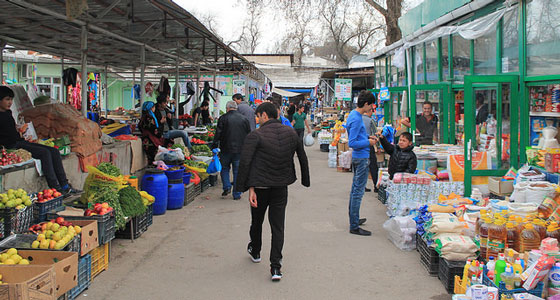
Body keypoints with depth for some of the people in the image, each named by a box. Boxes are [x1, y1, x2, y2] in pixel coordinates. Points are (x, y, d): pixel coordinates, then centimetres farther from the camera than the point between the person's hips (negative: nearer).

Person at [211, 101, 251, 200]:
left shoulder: (223, 118, -5)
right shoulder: (244, 119, 4)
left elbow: (218, 135, -6)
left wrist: (214, 147, 3)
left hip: (226, 149, -2)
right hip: (240, 150, 2)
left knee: (224, 168, 17)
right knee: (237, 171, 7)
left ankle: (227, 187, 3)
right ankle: (237, 194, 8)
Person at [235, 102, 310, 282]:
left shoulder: (255, 136, -12)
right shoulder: (291, 133, 3)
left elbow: (245, 163, -20)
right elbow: (303, 159, 10)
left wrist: (249, 188, -16)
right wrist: (306, 181, 21)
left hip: (260, 186, -3)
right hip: (281, 187, 3)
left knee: (257, 221, 20)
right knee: (278, 226, 5)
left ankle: (255, 251, 43)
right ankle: (276, 267, -3)